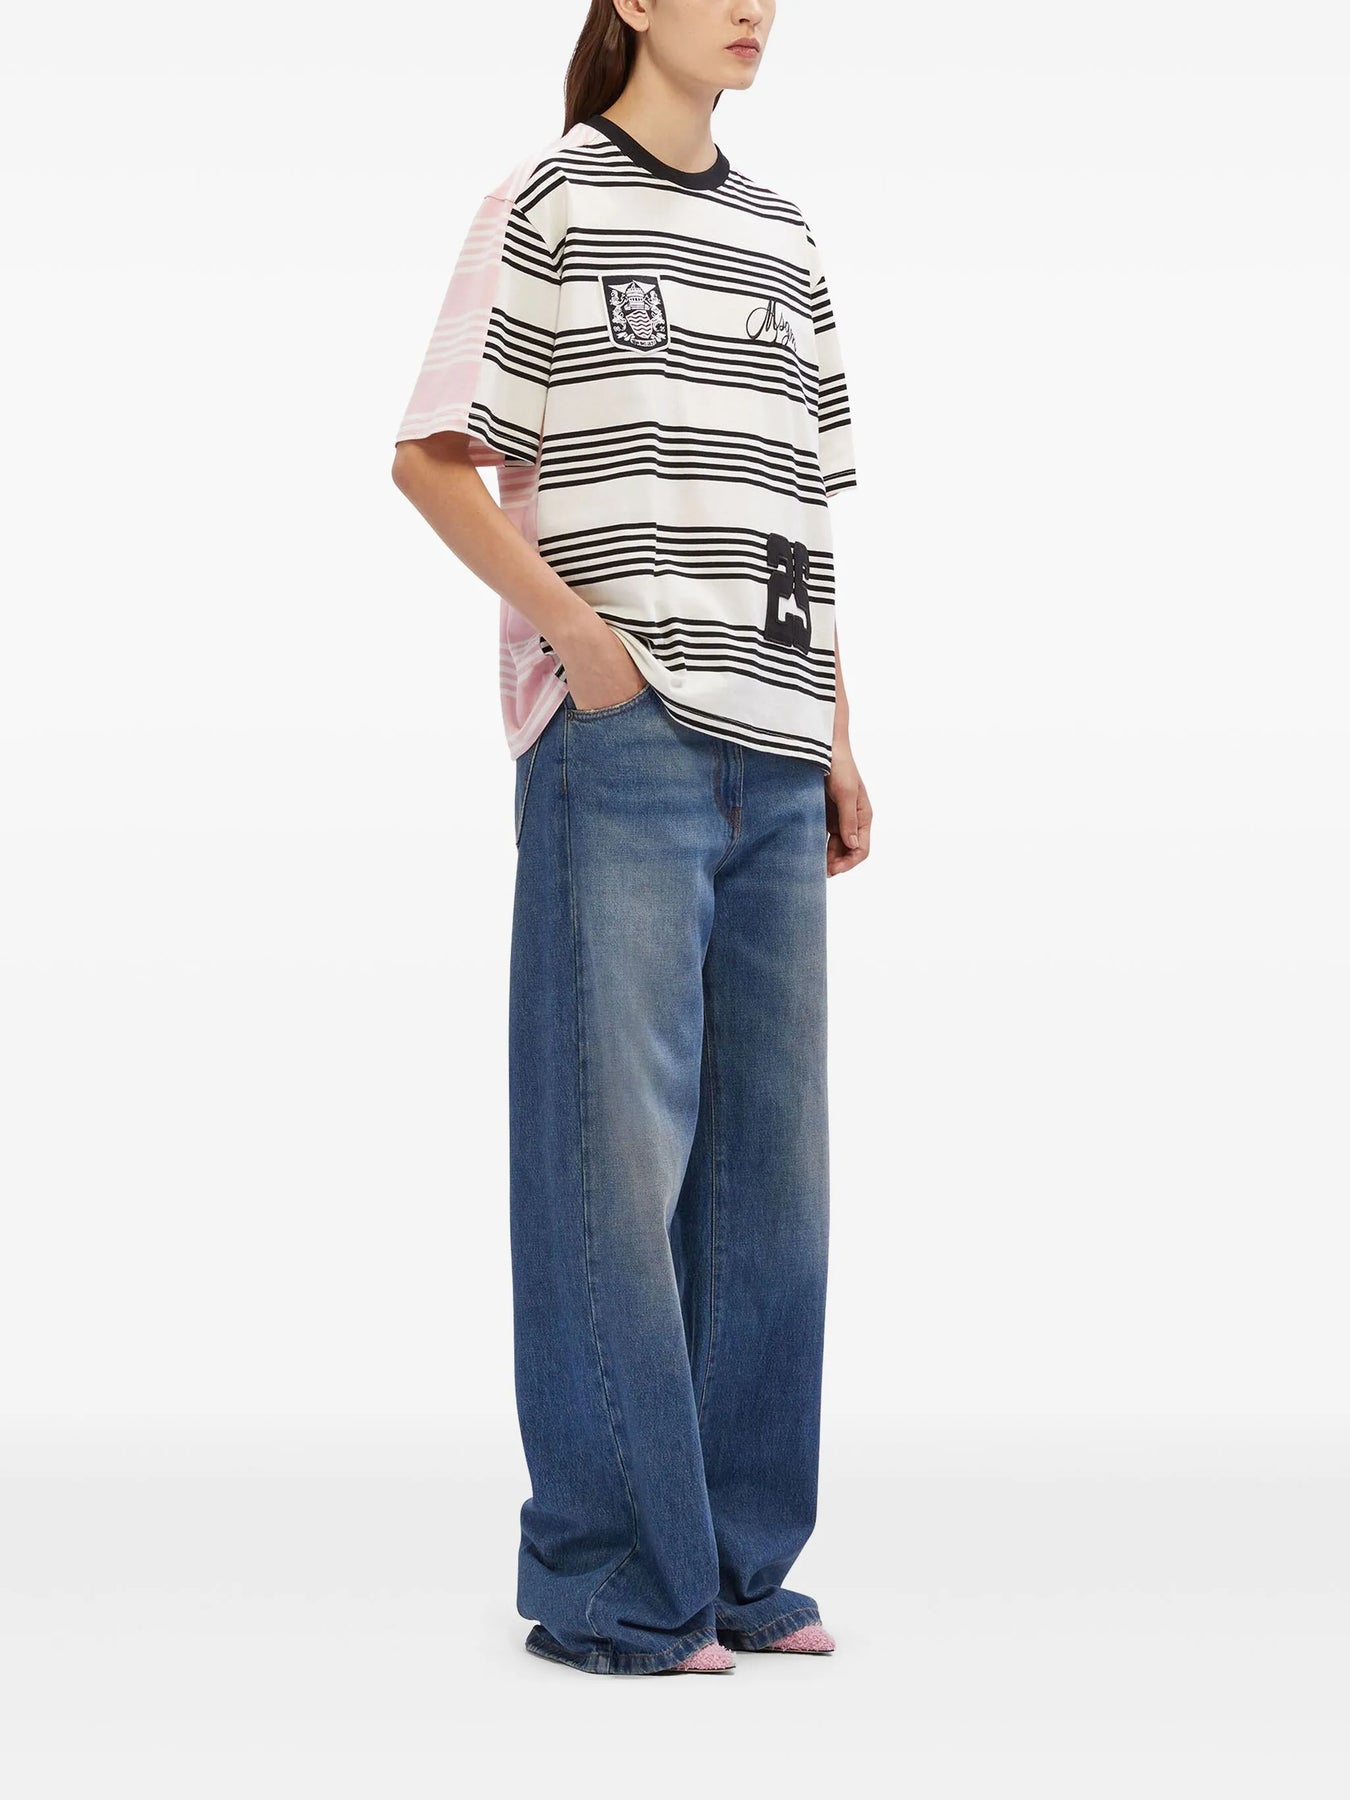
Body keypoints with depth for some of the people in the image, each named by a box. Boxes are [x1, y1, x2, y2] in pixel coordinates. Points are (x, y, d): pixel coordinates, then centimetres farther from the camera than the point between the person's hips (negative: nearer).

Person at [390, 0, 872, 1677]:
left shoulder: (780, 235, 19)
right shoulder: (547, 202, 2)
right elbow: (432, 456, -2)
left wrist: (838, 742, 14)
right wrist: (578, 630, -14)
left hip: (768, 757, 6)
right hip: (621, 736, -6)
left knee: (766, 1161, 7)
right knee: (616, 1153, -5)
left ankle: (736, 1561, 16)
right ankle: (608, 1583, 3)